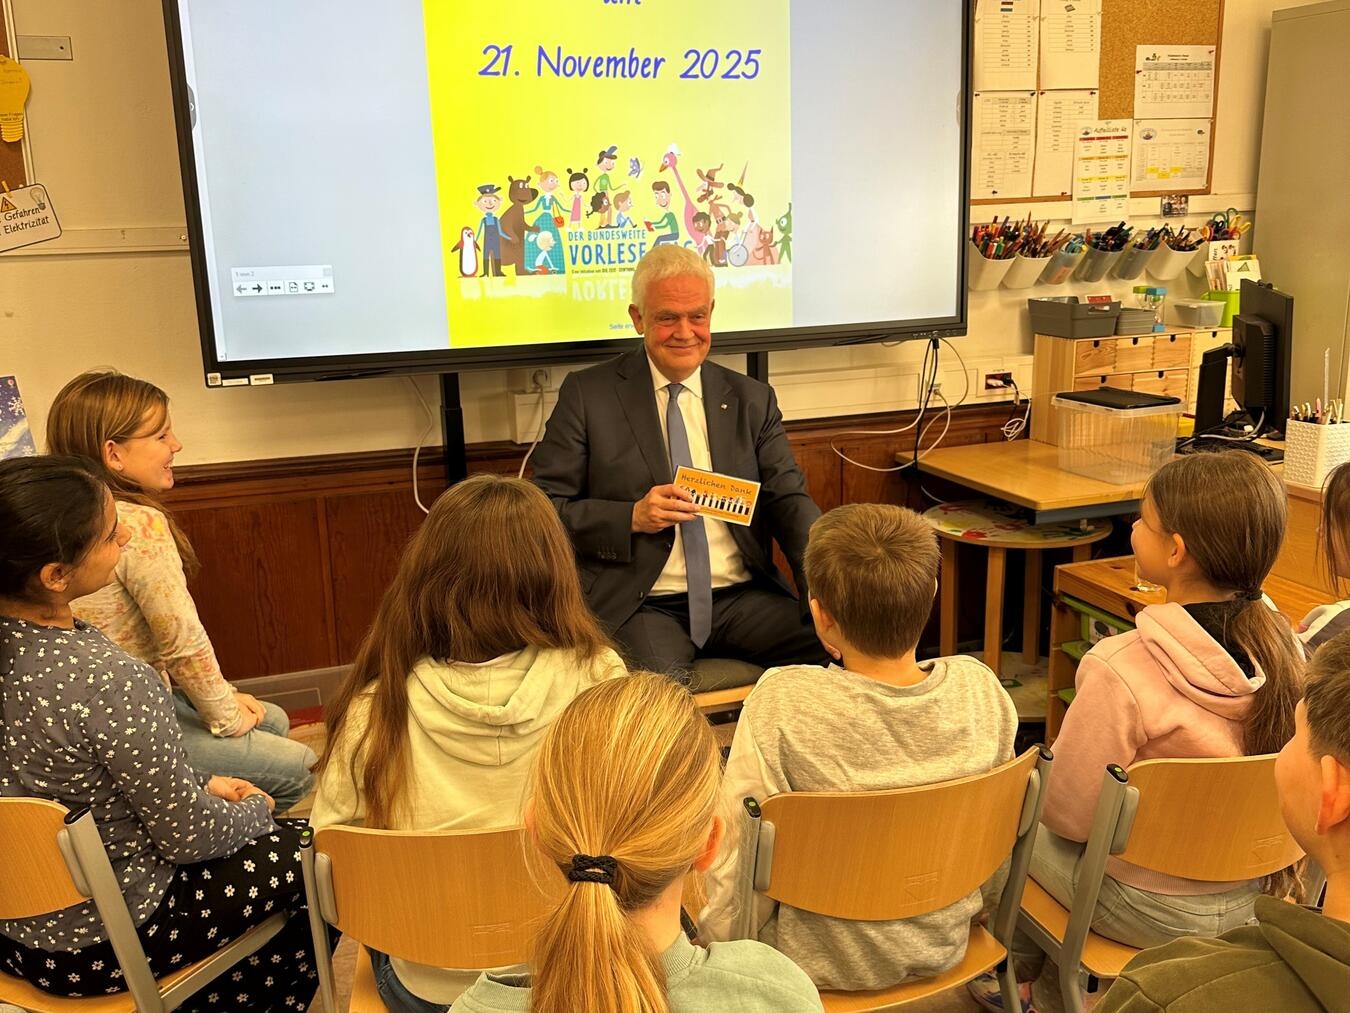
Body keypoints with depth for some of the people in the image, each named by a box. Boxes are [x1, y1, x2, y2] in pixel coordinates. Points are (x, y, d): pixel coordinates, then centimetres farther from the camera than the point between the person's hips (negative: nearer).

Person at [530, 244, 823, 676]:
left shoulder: (752, 400, 13)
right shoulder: (586, 394, 4)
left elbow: (788, 499, 6)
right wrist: (632, 518, -15)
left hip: (744, 596, 4)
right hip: (638, 606, -3)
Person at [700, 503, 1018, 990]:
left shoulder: (780, 705, -31)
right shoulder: (979, 686, -18)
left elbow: (741, 855, -20)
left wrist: (722, 944, -1)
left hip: (825, 960, -4)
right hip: (947, 946, 5)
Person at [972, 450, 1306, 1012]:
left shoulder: (1122, 672, -32)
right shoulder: (1284, 648, -13)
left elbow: (1067, 813, -22)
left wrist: (1039, 772, 1)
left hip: (1152, 911, -6)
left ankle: (1019, 966, 41)